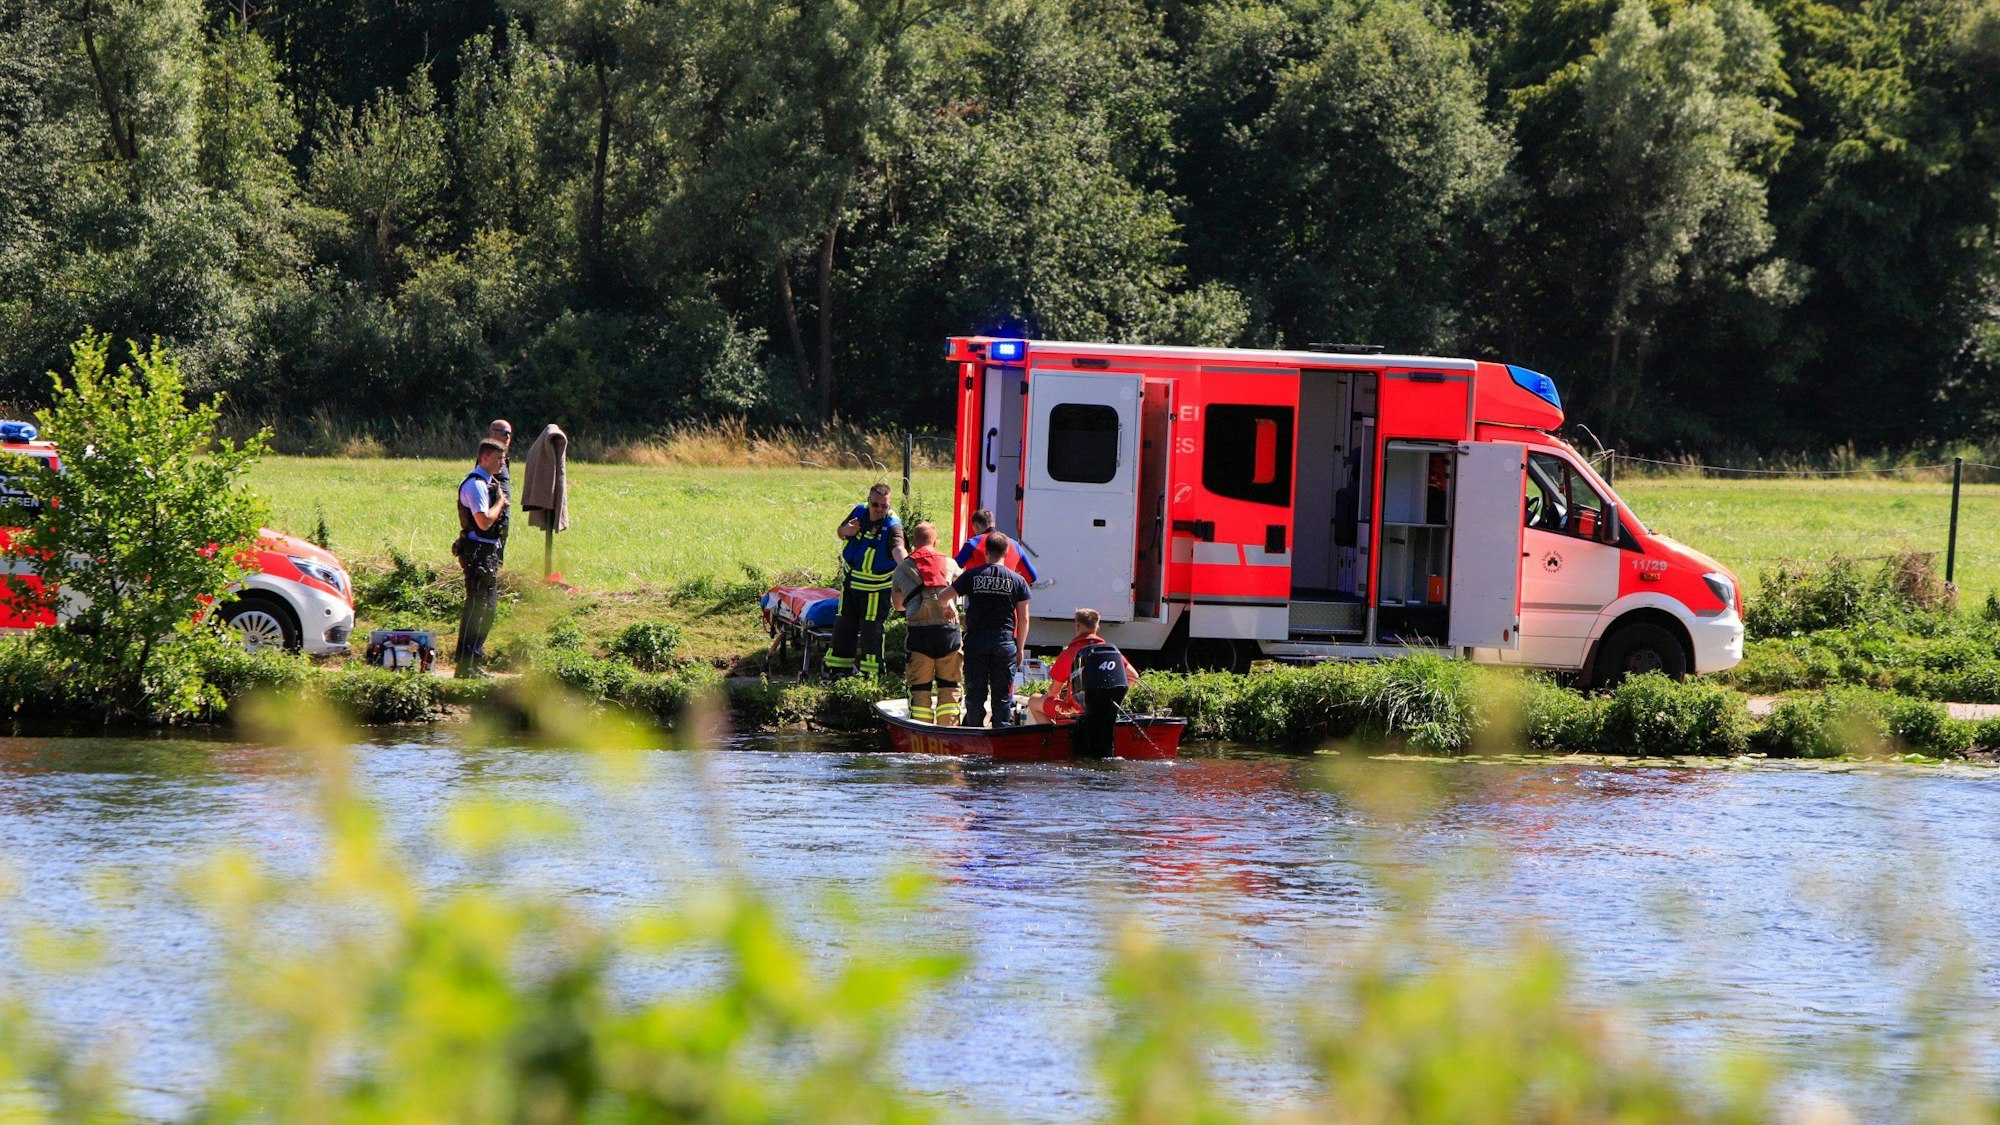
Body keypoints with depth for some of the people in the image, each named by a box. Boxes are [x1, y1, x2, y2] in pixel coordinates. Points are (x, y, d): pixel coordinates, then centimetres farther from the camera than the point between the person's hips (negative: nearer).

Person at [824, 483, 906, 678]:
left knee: (871, 627, -5)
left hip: (876, 587, -6)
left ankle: (870, 671, 6)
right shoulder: (859, 512, -3)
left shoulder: (892, 526, -22)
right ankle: (839, 668, 24)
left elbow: (898, 549, -43)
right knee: (844, 624, 12)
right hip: (851, 581, 6)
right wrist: (845, 530, -12)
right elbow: (839, 532, 13)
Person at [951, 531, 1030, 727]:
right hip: (1004, 642, 0)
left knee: (975, 692, 7)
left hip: (976, 640, 0)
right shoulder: (1018, 580, 0)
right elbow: (1023, 618, 2)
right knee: (1003, 696, 5)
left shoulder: (971, 576, -1)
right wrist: (1020, 648, 11)